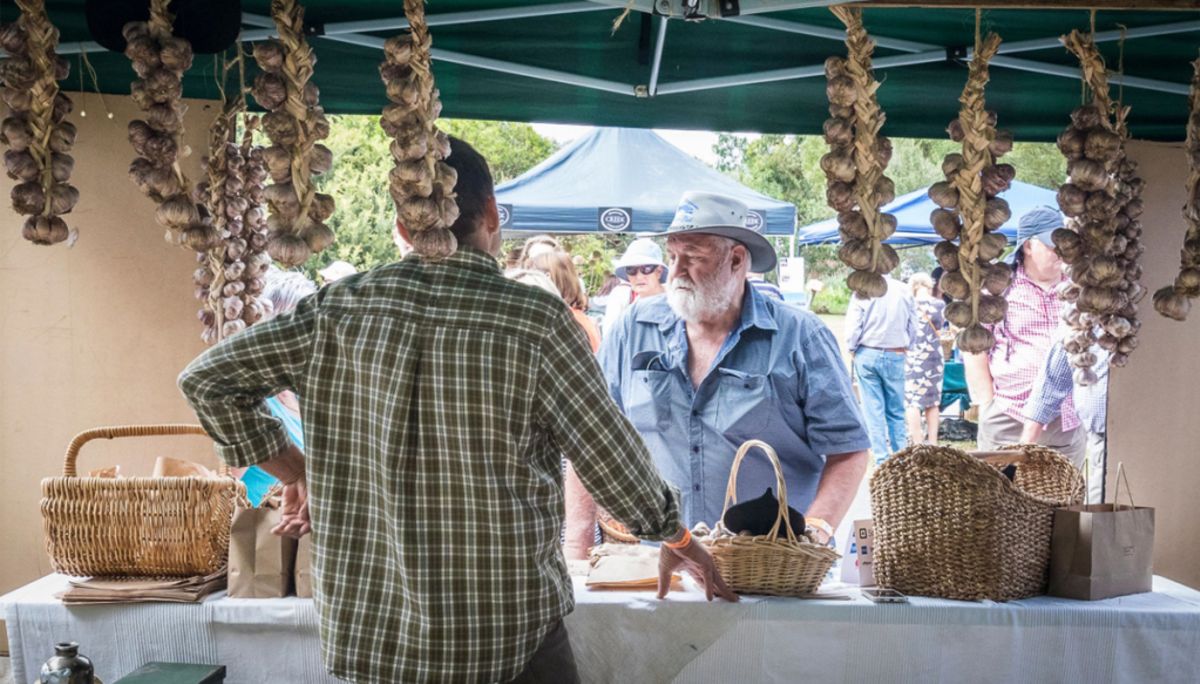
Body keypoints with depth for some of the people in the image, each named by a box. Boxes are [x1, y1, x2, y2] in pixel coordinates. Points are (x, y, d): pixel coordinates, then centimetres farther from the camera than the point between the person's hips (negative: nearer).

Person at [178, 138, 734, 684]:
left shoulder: (343, 307, -3)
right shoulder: (535, 320, -13)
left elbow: (205, 379, 3)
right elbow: (615, 462, -7)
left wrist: (297, 473, 12)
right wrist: (677, 539, 11)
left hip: (364, 636, 3)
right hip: (509, 639, -3)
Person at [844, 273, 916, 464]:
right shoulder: (904, 290, -3)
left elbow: (853, 326, -9)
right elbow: (913, 326, 3)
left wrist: (852, 350, 6)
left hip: (867, 354, -2)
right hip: (896, 356, 2)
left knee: (874, 410, 4)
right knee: (896, 411, 12)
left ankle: (881, 459, 3)